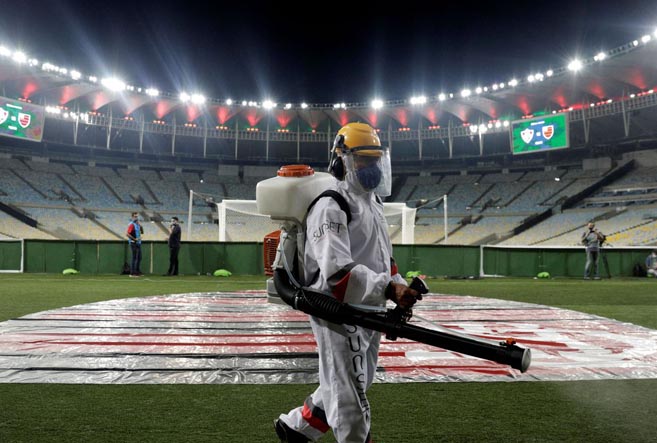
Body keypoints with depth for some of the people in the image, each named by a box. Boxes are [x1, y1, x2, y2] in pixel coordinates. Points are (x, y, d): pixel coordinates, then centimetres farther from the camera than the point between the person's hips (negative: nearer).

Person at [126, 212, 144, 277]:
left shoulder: (138, 224, 14)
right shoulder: (131, 224, -13)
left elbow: (142, 232, 18)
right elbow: (127, 233, -22)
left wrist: (141, 226, 2)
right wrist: (134, 239, -21)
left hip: (138, 243, 9)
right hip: (134, 243, -9)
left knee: (139, 258, 14)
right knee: (134, 258, -8)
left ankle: (138, 272, 22)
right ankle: (132, 273, -4)